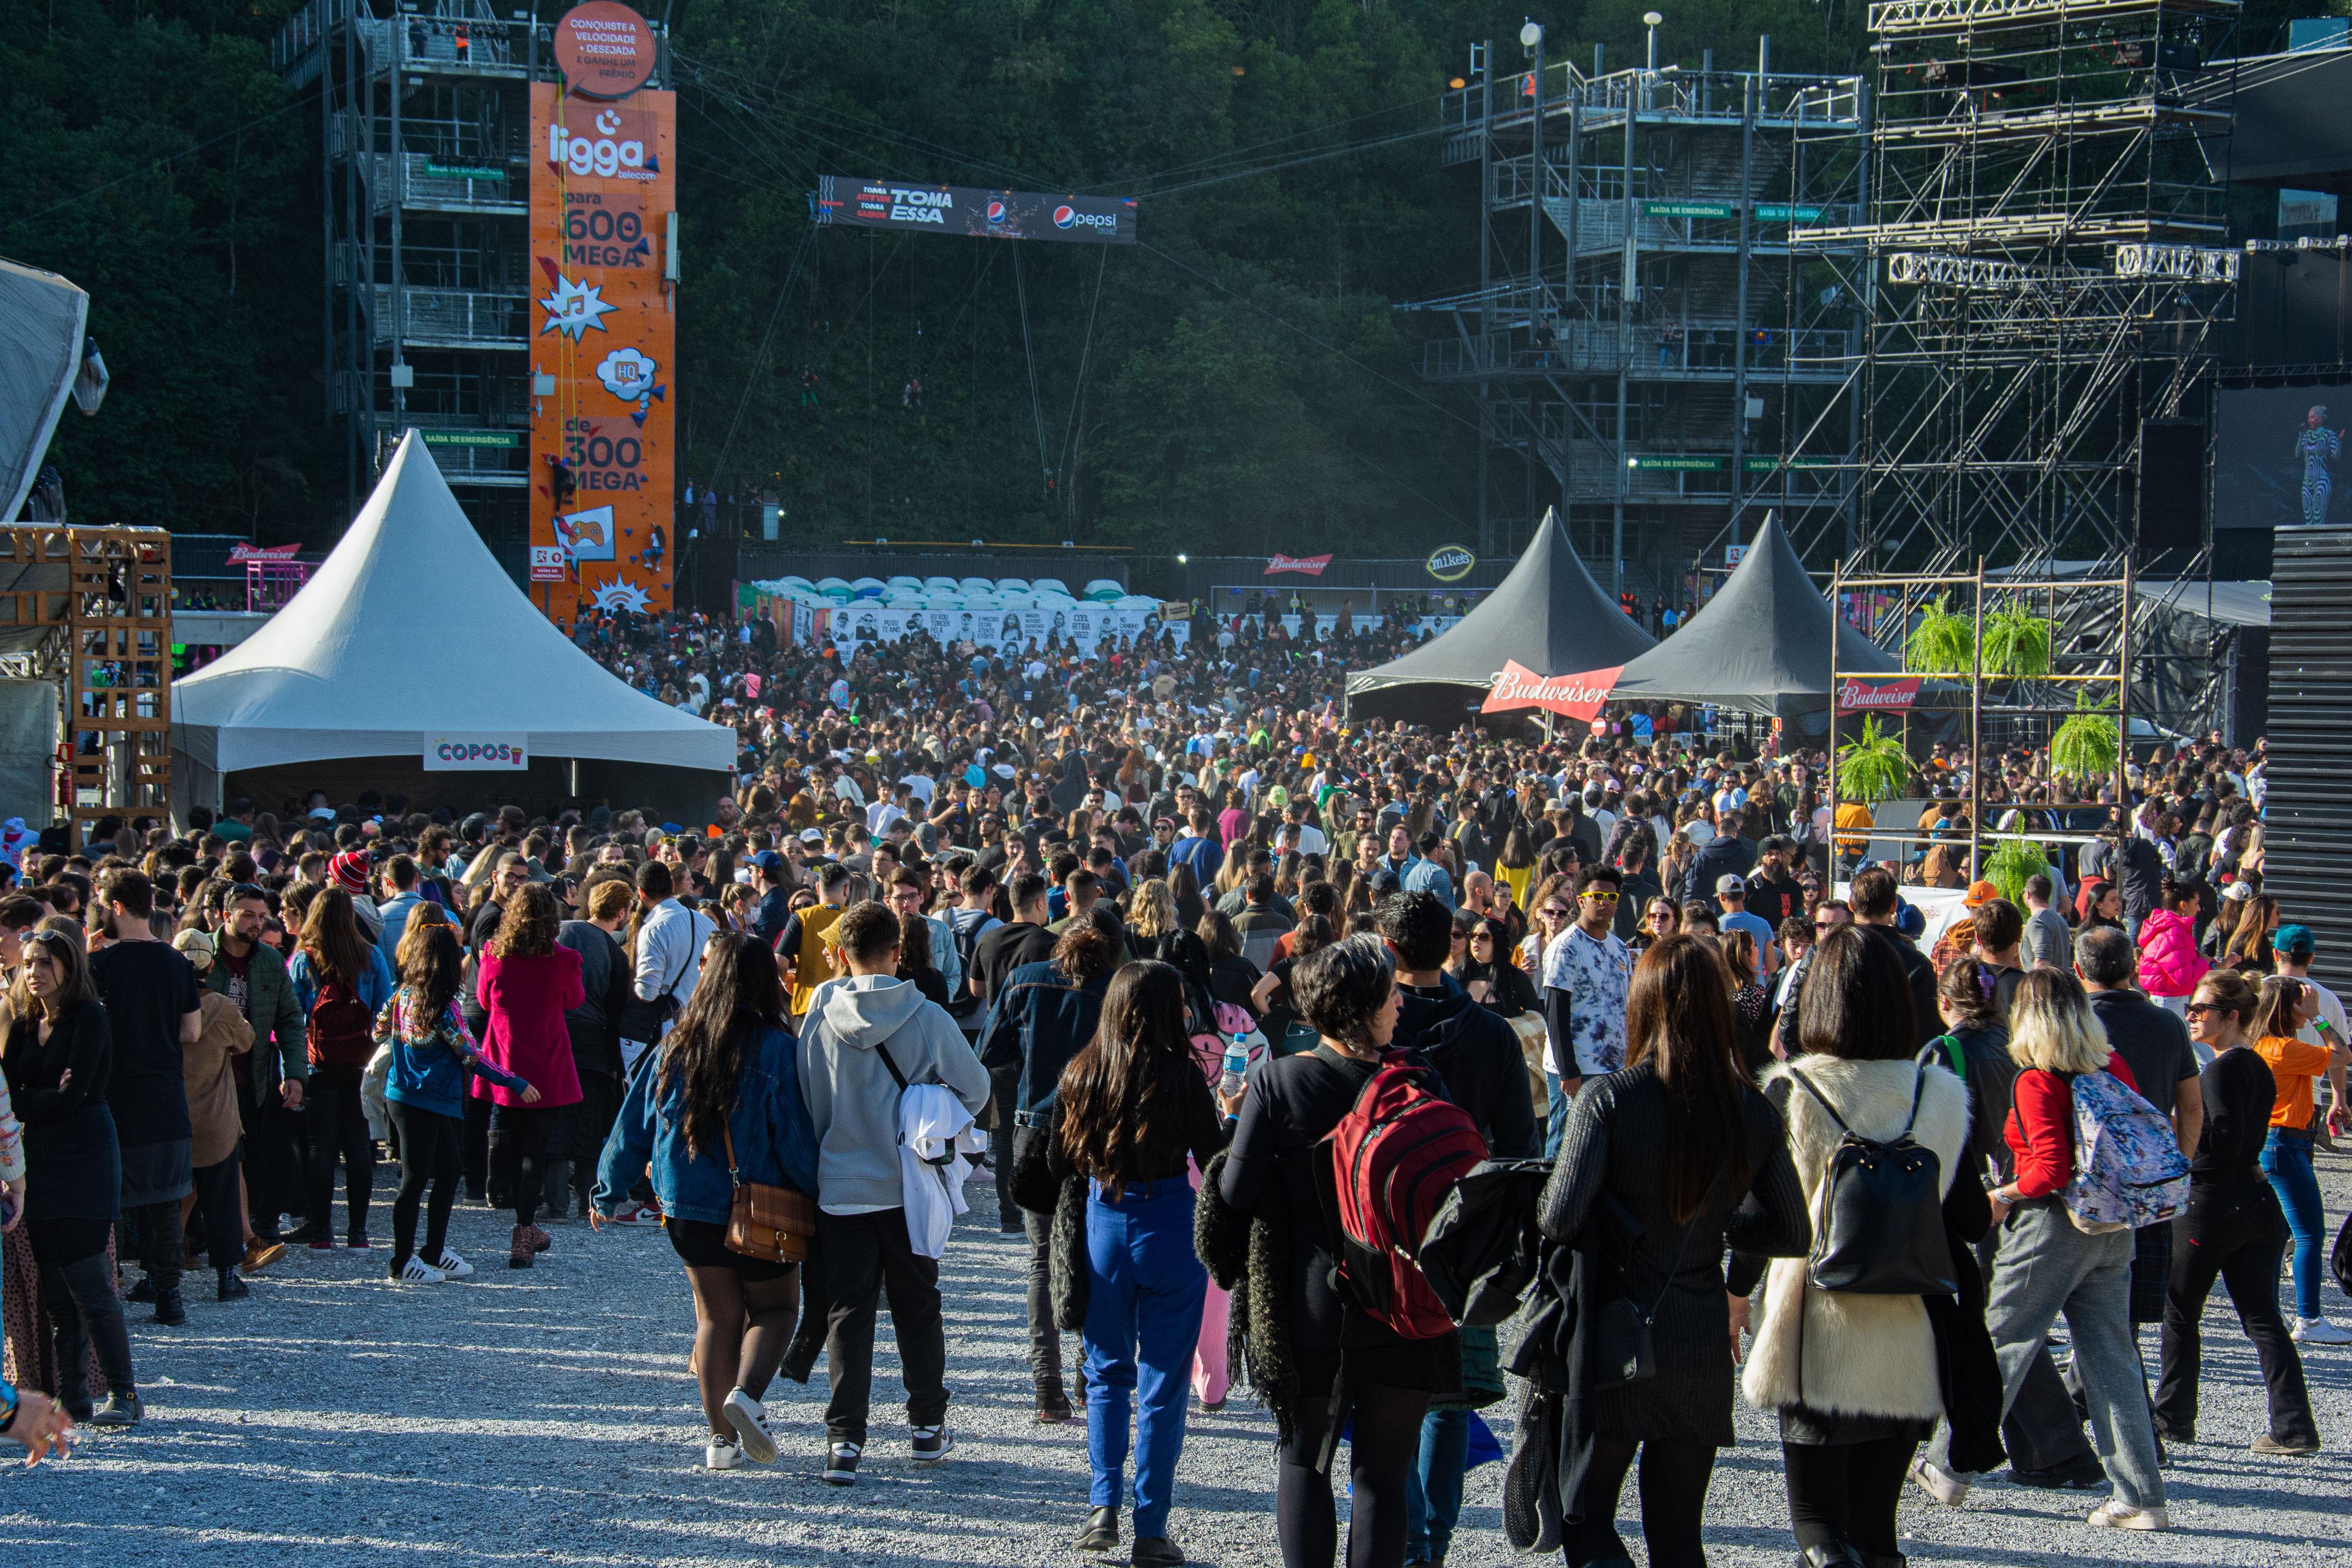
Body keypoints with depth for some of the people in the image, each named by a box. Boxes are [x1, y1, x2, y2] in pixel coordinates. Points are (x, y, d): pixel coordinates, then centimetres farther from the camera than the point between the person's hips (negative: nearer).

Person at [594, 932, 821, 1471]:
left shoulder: (676, 1045, -1)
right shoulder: (777, 1050, -13)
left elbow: (635, 1122, 6)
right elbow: (796, 1136, -13)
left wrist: (610, 1192, 17)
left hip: (687, 1208, 3)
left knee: (717, 1316, 15)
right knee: (775, 1307, 13)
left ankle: (723, 1438, 13)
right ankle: (747, 1392, -13)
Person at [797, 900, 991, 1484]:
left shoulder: (818, 1020, -9)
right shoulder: (927, 1019, -11)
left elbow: (803, 1105, 2)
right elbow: (975, 1089, 1)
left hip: (840, 1187, 0)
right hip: (911, 1187, 0)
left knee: (847, 1311, 4)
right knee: (918, 1307, 15)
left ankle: (844, 1439, -4)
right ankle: (929, 1427, 23)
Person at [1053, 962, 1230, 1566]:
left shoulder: (1082, 1074, -3)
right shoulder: (1181, 1077, -14)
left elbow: (1059, 1163, 4)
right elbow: (1215, 1162, -6)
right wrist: (1228, 1117, 11)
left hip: (1102, 1226, 3)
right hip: (1169, 1231, -3)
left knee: (1107, 1372, 19)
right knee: (1163, 1381, 6)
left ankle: (1103, 1506, 10)